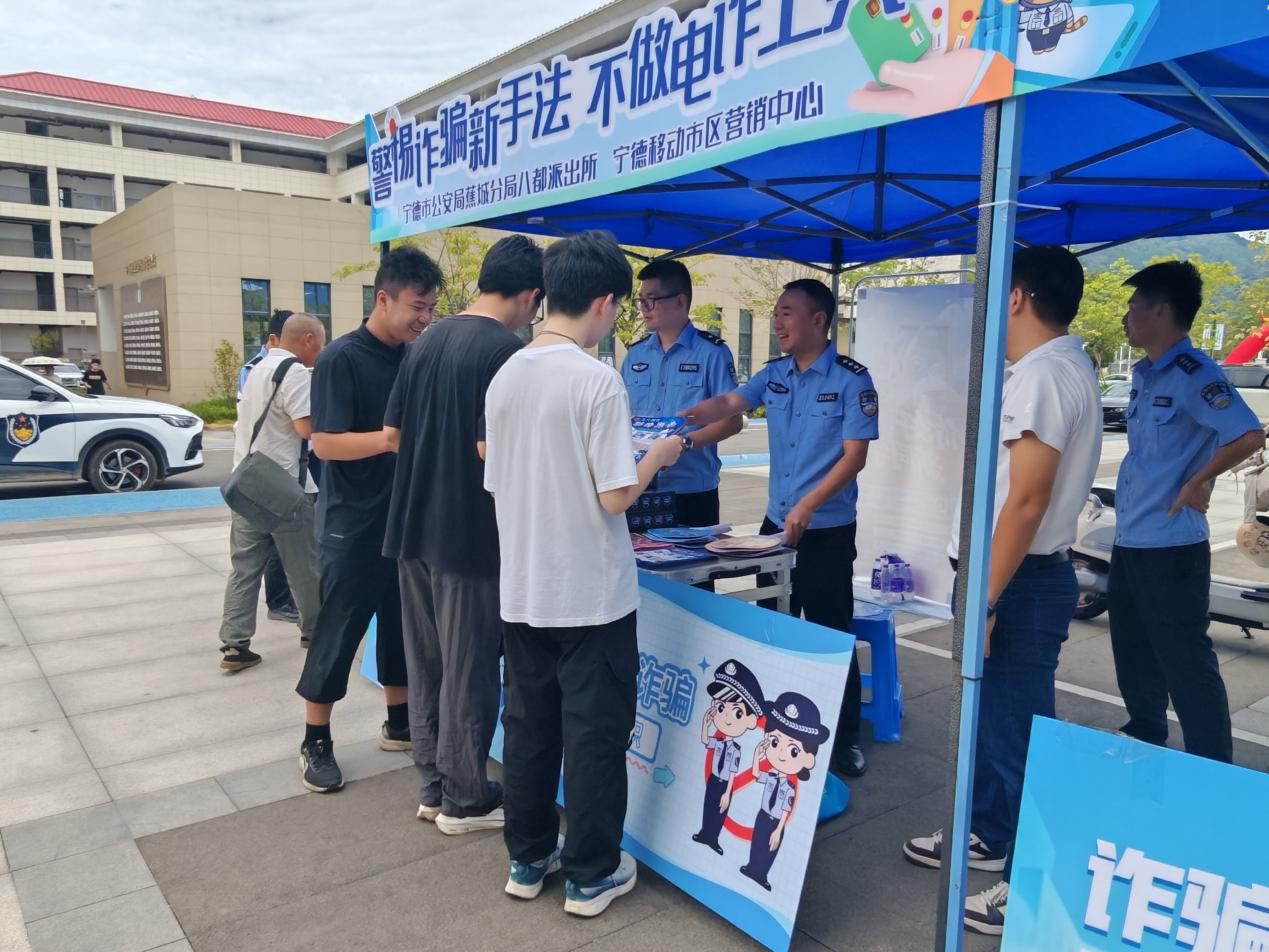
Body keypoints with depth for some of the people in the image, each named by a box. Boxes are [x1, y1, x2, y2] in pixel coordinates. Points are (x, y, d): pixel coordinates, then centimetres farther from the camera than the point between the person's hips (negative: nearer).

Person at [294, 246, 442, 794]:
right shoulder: (341, 359, -13)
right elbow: (326, 442, -19)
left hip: (405, 518, 6)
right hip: (353, 524, -6)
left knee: (402, 624, 15)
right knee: (338, 632, 3)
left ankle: (399, 724, 31)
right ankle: (315, 743, 18)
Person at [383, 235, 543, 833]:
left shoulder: (427, 342, 9)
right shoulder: (506, 349, -14)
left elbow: (392, 433, 11)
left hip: (411, 530, 7)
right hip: (469, 535, -7)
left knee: (425, 665, 15)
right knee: (468, 670, 6)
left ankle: (432, 787, 29)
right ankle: (465, 800, 19)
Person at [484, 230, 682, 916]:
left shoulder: (505, 376, 3)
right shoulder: (597, 379, -17)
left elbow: (497, 483, 9)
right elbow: (614, 496, -18)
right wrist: (659, 456, 0)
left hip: (522, 589, 6)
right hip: (590, 593, -6)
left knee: (528, 725, 16)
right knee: (593, 733, 8)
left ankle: (528, 858, 31)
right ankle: (591, 874, 22)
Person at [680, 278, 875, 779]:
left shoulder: (850, 379, -11)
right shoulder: (774, 373, 6)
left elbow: (855, 455, -15)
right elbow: (728, 404, -3)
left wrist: (807, 506, -22)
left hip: (827, 530, -6)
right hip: (776, 524, 6)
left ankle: (845, 737, 20)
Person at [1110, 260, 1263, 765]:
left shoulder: (1192, 374, -16)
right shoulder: (1144, 374, 12)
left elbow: (1249, 435, -26)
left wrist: (1197, 482, -16)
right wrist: (1132, 504, 12)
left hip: (1170, 546, -9)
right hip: (1129, 540, 9)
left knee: (1185, 660, -1)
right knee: (1133, 651, 20)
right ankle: (1146, 736, 38)